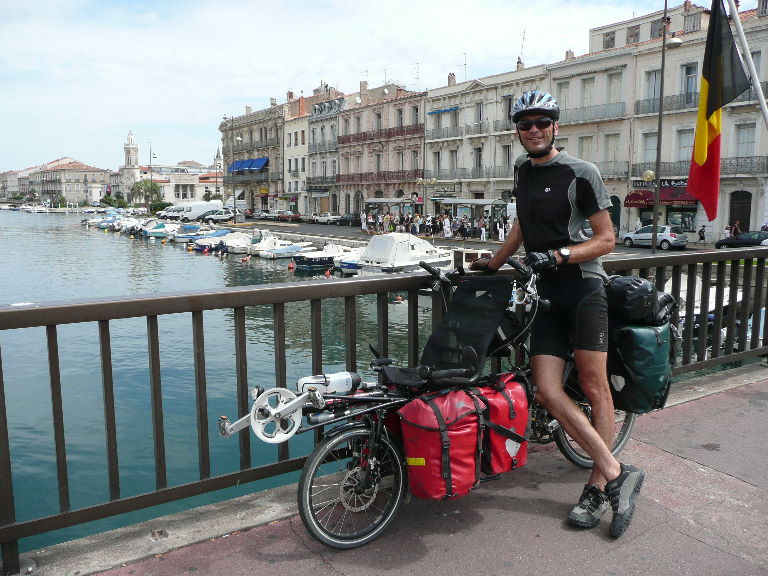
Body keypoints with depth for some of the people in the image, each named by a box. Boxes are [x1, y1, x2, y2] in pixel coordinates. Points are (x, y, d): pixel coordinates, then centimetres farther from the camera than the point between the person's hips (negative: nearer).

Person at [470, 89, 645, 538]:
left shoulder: (581, 173, -4)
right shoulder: (523, 169, 16)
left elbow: (606, 239, -5)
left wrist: (559, 256, -19)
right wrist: (494, 263, 30)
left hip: (584, 287, -5)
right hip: (548, 295, 6)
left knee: (594, 388, -3)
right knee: (548, 392, -5)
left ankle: (597, 489, 11)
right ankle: (619, 475, 4)